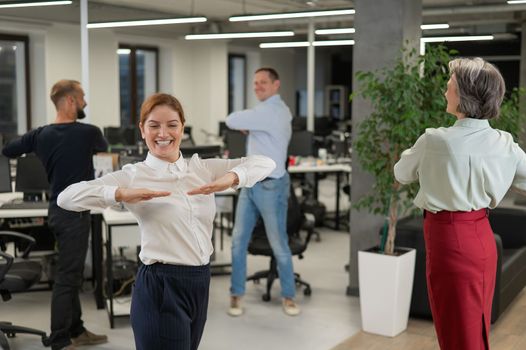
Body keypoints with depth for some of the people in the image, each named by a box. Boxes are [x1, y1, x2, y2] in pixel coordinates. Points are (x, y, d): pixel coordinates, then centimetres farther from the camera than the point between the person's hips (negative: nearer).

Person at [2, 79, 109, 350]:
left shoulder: (40, 134, 1)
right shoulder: (88, 132, -13)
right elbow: (103, 148, 9)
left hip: (57, 210, 7)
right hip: (74, 212, -7)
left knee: (71, 274, 16)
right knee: (66, 277, -3)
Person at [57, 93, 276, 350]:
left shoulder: (202, 168, 5)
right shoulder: (133, 175, -7)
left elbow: (265, 163, 1)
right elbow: (67, 197, -16)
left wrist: (231, 178, -18)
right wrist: (122, 194, -30)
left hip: (200, 282, 6)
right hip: (160, 286, -5)